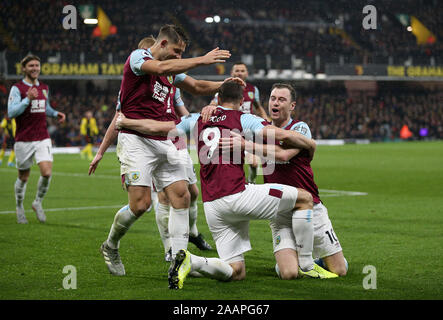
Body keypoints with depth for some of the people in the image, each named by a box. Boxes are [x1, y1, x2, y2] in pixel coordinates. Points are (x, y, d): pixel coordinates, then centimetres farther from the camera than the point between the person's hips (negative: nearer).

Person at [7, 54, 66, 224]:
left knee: (47, 173, -14)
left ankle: (38, 202, 9)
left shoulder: (44, 88, 12)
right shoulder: (17, 88, -6)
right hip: (23, 140, -3)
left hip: (43, 138, 3)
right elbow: (11, 112, -17)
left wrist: (56, 114, 9)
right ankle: (19, 207, 29)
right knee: (23, 177, 7)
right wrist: (27, 99, -27)